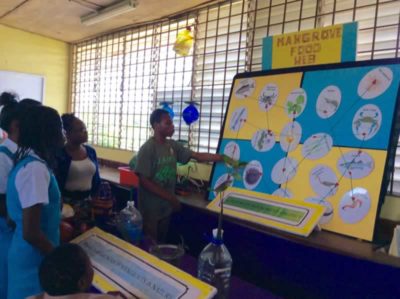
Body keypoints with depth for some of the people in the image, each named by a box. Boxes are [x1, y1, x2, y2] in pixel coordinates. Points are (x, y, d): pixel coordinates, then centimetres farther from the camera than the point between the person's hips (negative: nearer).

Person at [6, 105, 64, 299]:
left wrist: (61, 225, 18)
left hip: (28, 253, 9)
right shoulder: (35, 169, -25)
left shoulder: (27, 161, 4)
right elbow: (31, 233, -26)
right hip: (34, 258, -9)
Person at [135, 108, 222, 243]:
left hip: (166, 206, 6)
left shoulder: (172, 145, 1)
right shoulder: (147, 149, -18)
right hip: (150, 208, -6)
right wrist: (170, 197, -20)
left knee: (161, 242, 20)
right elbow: (144, 181, -20)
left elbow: (197, 156, 0)